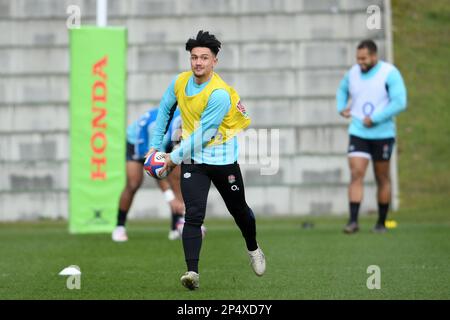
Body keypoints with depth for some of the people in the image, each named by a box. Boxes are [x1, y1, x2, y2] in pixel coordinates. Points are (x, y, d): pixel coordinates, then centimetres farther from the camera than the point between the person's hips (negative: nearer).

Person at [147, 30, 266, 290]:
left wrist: (175, 158, -15)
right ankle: (192, 272, -19)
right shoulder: (180, 82, -4)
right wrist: (156, 146, 12)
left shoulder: (219, 94, -23)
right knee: (193, 215, -13)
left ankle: (253, 249, 45)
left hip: (222, 158, -3)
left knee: (239, 210, 15)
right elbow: (165, 110, 15)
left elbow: (202, 135, -21)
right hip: (193, 160, 3)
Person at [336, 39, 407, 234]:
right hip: (358, 134, 3)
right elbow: (342, 90, 26)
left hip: (382, 135, -3)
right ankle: (353, 221, -17)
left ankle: (381, 223, 20)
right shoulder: (353, 73, 4)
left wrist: (374, 119, -20)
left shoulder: (390, 73, -11)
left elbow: (400, 103, -20)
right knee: (356, 174, -12)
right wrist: (341, 108, 7)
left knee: (382, 179, 8)